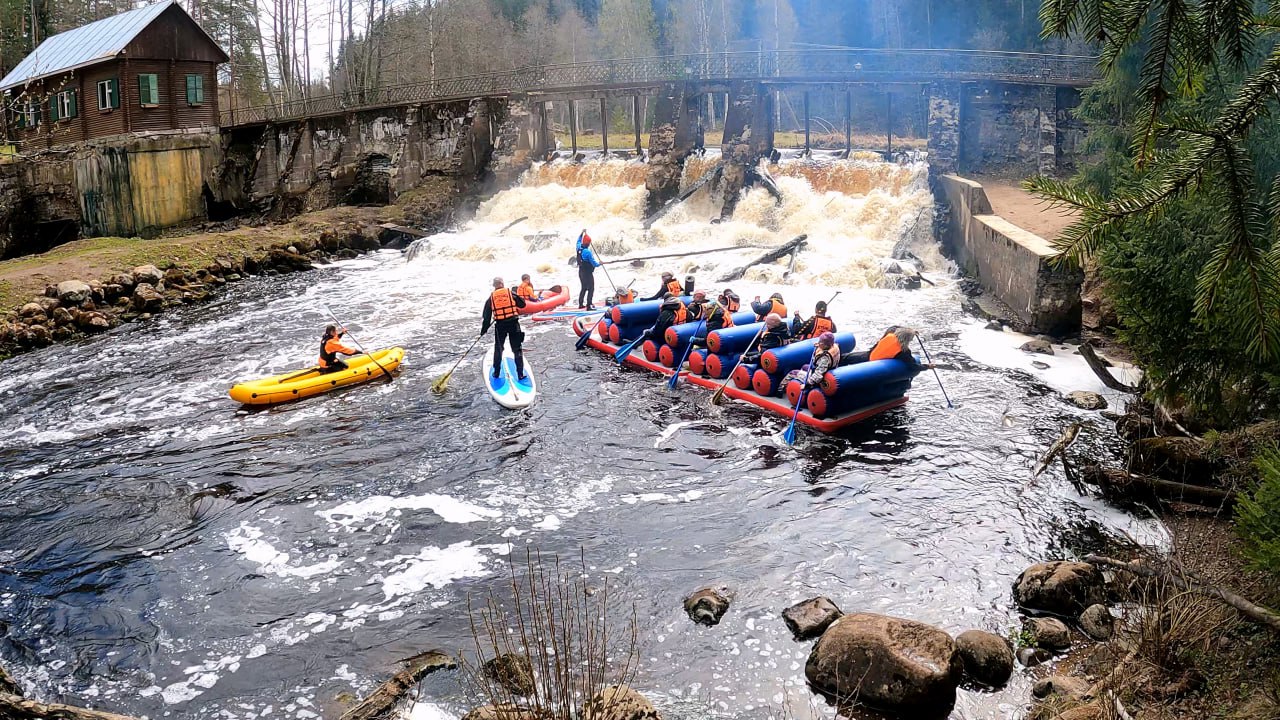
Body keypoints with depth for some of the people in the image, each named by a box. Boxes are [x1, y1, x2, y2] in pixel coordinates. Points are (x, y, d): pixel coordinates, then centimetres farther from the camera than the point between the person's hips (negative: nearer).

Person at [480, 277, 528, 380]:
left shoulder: (491, 298, 4)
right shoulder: (511, 293, 0)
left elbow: (487, 316, 6)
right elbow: (522, 304, 9)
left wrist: (484, 329, 15)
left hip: (500, 325, 1)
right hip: (513, 324, -1)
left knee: (498, 348, 18)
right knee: (517, 349, 5)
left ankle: (496, 373, 23)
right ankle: (520, 374, 2)